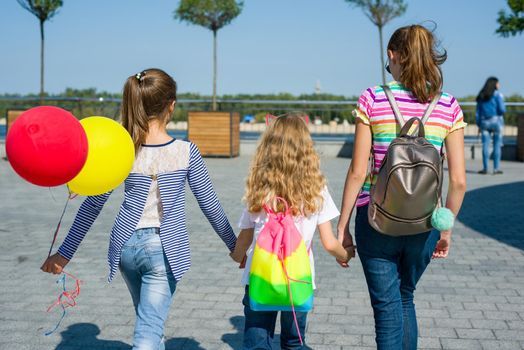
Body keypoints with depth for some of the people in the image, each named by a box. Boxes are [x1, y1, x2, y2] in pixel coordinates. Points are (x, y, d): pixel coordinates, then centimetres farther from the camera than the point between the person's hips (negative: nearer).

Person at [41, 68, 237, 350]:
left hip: (127, 246, 3)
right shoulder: (186, 152, -12)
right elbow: (210, 205, -3)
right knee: (150, 327, 0)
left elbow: (92, 206, -2)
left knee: (147, 318, 25)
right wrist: (234, 245, 12)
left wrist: (64, 253, 9)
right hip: (165, 249, -3)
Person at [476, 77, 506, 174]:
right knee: (497, 145, 2)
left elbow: (478, 112, 8)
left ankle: (485, 168, 2)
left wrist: (479, 125, 11)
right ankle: (496, 168, 2)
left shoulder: (481, 96, 9)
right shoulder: (497, 95, -5)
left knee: (485, 145, 3)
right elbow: (502, 110, -13)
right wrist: (503, 109, 11)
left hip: (484, 122, 4)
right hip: (496, 121, -4)